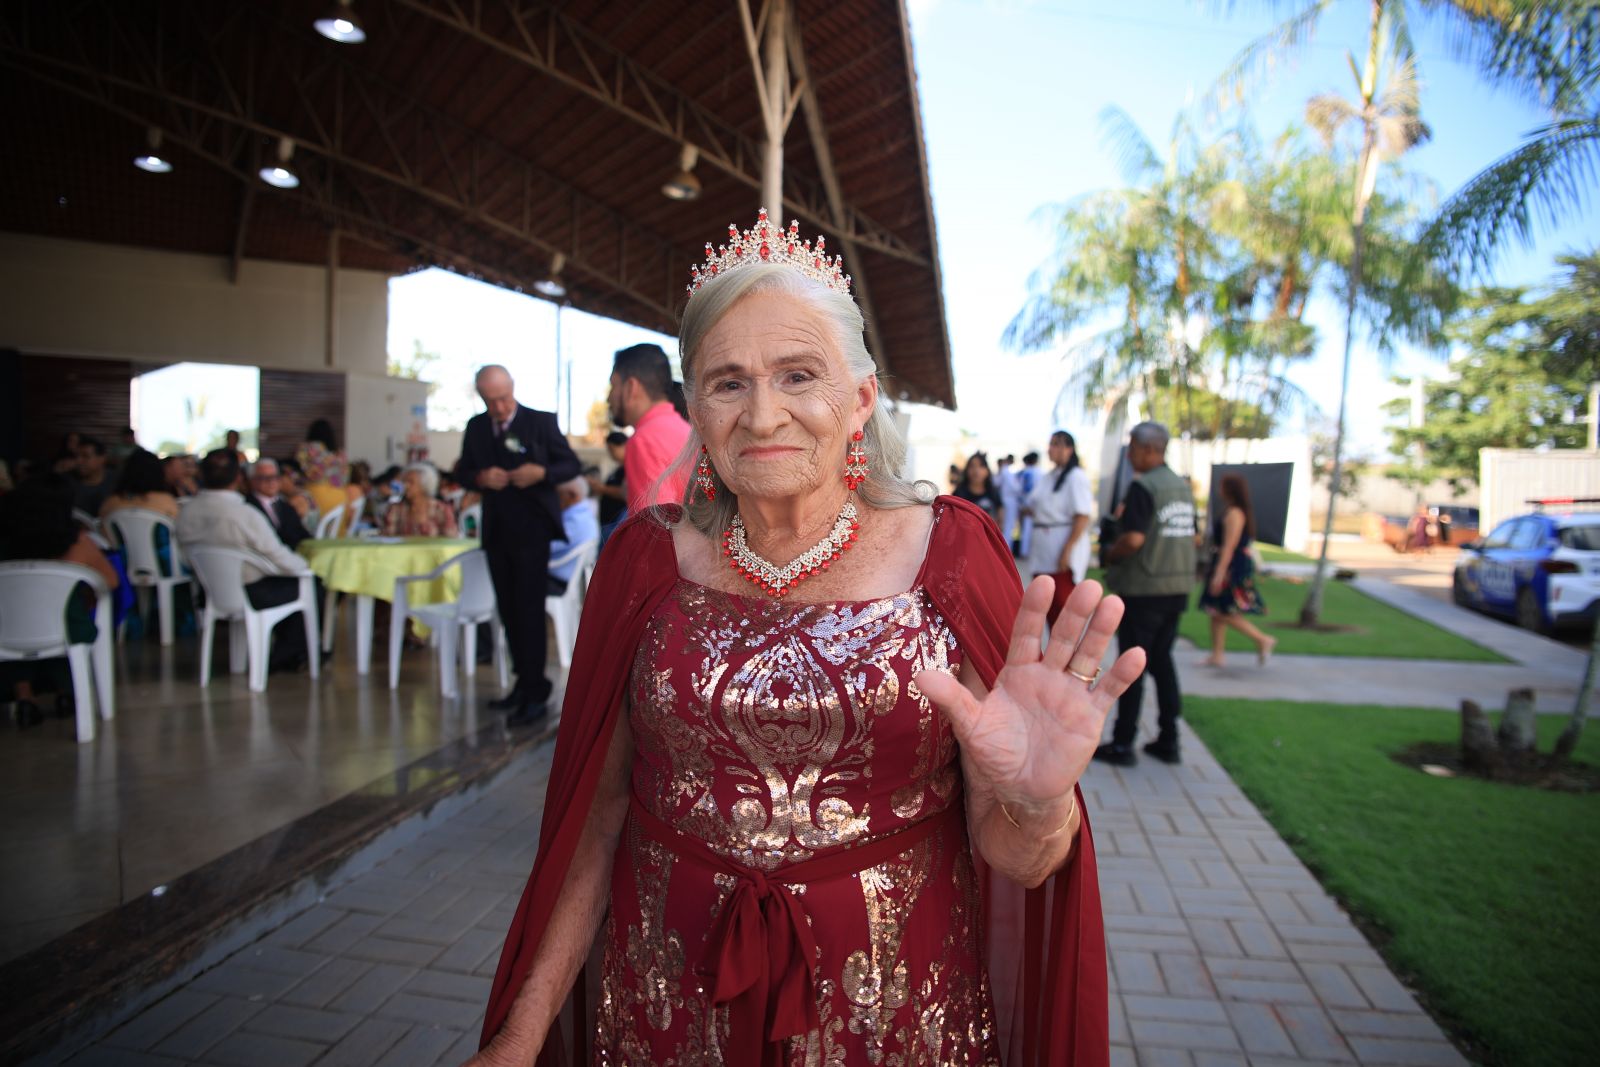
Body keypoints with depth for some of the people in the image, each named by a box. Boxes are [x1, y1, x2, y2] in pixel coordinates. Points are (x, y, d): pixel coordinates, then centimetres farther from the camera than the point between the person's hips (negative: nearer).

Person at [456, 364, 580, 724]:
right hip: (496, 530, 5)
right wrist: (480, 477, -11)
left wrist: (542, 472, -23)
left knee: (529, 609, -7)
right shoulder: (475, 427, 7)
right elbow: (463, 471, 12)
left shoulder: (541, 422, -5)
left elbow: (571, 465, -3)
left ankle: (535, 691, -1)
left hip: (531, 529, -5)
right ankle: (524, 681, 23)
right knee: (508, 609, 11)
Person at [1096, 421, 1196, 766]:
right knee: (1162, 660, 16)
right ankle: (1168, 741, 20)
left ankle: (1122, 744, 7)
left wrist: (1111, 555, -6)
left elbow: (1133, 538, -23)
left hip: (1143, 589, -7)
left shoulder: (1143, 486, -15)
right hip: (1177, 586, 7)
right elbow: (1192, 536, 16)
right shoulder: (1183, 486, 10)